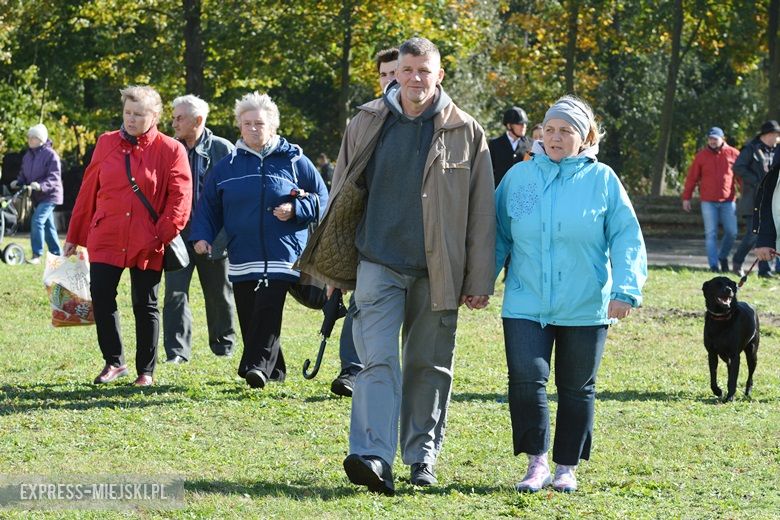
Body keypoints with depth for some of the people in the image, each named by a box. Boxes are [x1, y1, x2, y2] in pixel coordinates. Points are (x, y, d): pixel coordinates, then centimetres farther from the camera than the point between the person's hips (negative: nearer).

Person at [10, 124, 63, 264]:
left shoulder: (50, 155, -16)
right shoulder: (28, 155, 7)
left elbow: (54, 177, -21)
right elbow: (24, 174, 15)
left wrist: (41, 186, -35)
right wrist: (18, 182, -6)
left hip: (49, 195, -8)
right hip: (37, 196, 8)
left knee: (37, 221, -20)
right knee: (48, 225, 14)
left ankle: (37, 255, -18)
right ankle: (57, 254, 25)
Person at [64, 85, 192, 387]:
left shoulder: (170, 150, -3)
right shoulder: (107, 144, 6)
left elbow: (180, 197, -5)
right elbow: (88, 191, 11)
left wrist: (164, 234, -15)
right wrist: (74, 235, 13)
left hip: (147, 244, -2)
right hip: (105, 238, 2)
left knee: (145, 306, 5)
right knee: (101, 298, -5)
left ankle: (146, 371, 15)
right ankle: (113, 362, 12)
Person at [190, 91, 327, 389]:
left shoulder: (293, 161, 4)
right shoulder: (228, 165, 10)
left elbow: (321, 198, 7)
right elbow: (208, 206, 16)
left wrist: (295, 210, -10)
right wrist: (202, 235, 1)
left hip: (282, 253, -4)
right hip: (241, 257, 4)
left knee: (268, 309, -17)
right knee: (248, 316, 5)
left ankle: (258, 366, -25)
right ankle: (274, 371, 16)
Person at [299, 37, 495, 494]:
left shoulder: (465, 132, 2)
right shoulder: (368, 124, 5)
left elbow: (481, 211, 3)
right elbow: (344, 195, 11)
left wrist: (479, 281, -1)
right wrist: (335, 268, 9)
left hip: (435, 271, 0)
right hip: (378, 263, 0)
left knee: (429, 365, 8)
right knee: (378, 359, -11)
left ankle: (423, 455, 20)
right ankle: (374, 458, -20)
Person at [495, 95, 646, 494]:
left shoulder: (602, 180, -1)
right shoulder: (519, 176, 4)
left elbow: (626, 237, -3)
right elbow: (498, 234, 10)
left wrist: (625, 289, -13)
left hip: (586, 308, 0)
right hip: (526, 305, 0)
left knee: (577, 389, 8)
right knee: (526, 379, -14)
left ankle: (566, 468, 21)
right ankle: (536, 463, -1)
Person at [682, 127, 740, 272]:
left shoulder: (733, 154, 3)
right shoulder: (702, 155, 4)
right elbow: (692, 177, 6)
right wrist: (686, 198, 4)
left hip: (728, 201, 0)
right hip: (708, 201, 0)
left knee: (732, 232, -1)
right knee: (711, 234, -2)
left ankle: (723, 257, 23)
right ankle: (714, 264, 0)